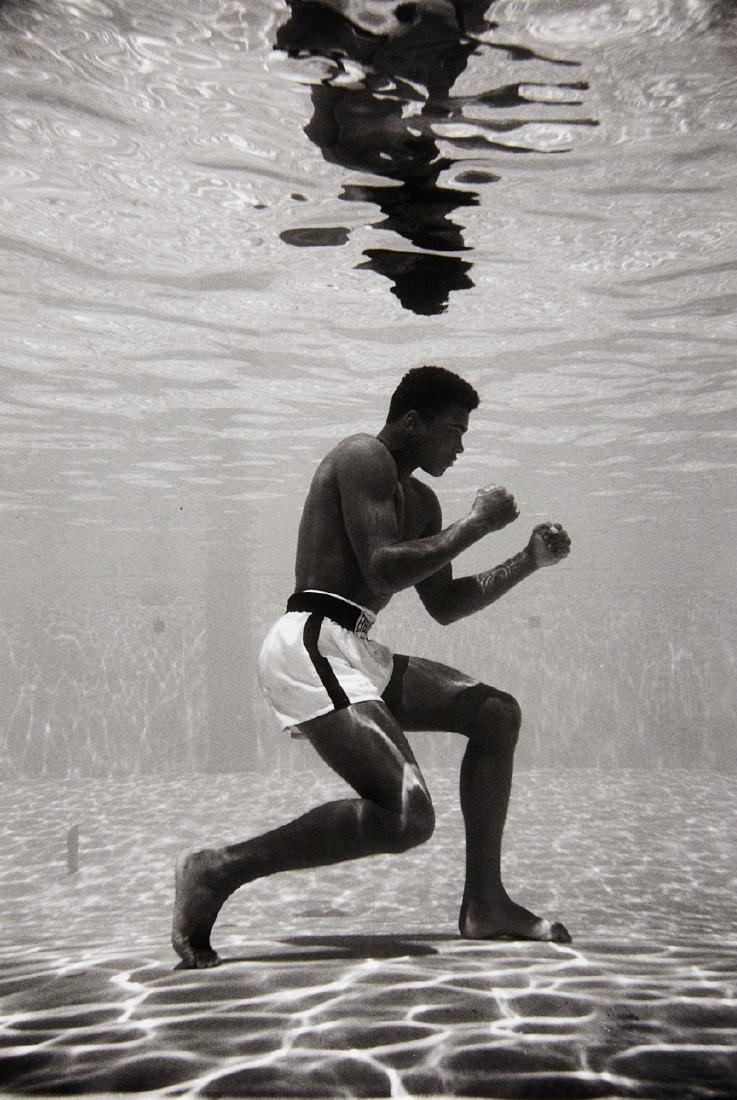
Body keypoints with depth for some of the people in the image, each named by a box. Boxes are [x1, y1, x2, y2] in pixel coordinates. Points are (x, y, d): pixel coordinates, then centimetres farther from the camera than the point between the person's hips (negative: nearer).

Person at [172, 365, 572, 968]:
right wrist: (478, 522, -9)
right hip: (312, 645, -10)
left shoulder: (420, 502, 24)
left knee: (497, 713, 12)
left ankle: (484, 903, 14)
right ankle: (218, 869, -11)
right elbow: (383, 571, -19)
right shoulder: (363, 457, -5)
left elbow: (445, 606, 25)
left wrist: (528, 561, 17)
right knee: (408, 818, -22)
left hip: (355, 654, 11)